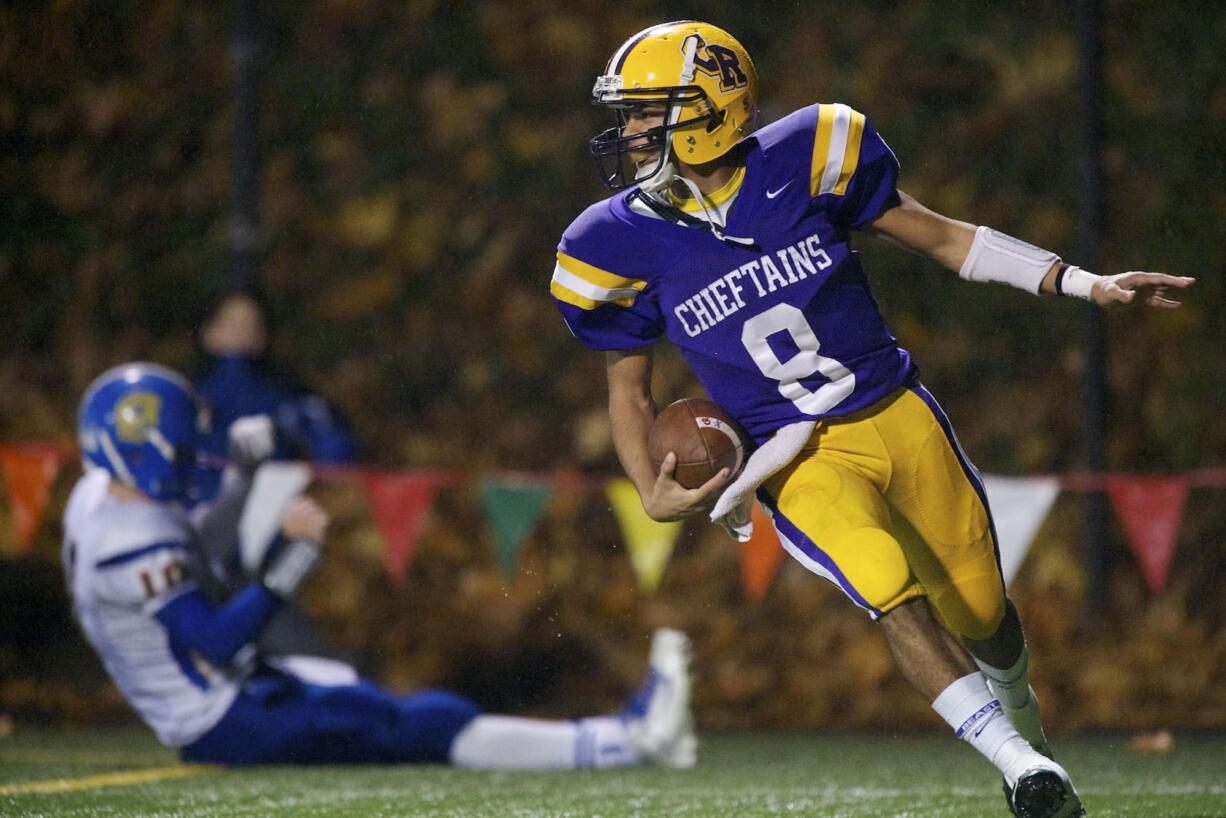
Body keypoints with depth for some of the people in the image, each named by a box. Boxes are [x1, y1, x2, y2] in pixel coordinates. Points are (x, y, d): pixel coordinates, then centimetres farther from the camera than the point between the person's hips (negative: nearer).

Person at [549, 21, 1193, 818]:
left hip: (899, 418, 1)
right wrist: (652, 495, -11)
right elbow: (629, 387, 6)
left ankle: (1017, 710, 42)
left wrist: (1085, 284, -2)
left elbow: (939, 235, 0)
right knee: (893, 593, -27)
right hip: (800, 459, -1)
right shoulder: (627, 245, -9)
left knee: (982, 616, 8)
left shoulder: (800, 164, -11)